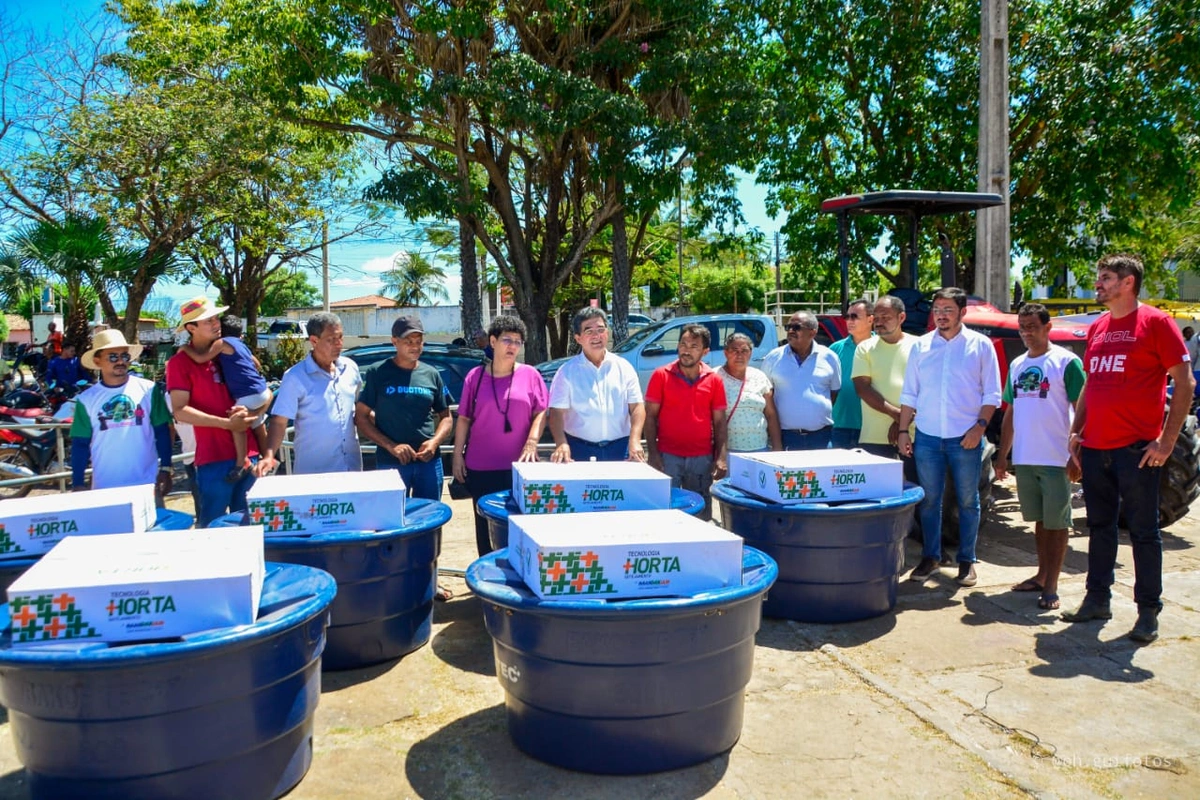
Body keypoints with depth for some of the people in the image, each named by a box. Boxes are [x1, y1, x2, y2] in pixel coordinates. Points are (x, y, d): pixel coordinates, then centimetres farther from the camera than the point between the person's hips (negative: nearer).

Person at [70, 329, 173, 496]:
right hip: (105, 486, 0)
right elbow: (80, 444, 5)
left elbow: (162, 432, 2)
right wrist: (78, 484, 1)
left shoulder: (148, 389, 0)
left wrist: (165, 469, -3)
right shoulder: (87, 399, 3)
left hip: (147, 483, 0)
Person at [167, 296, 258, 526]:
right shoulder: (181, 362, -3)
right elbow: (180, 411, -11)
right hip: (215, 458, -5)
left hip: (248, 453, 5)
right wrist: (227, 423, -16)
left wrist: (248, 411, -5)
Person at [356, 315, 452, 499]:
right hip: (390, 462, -3)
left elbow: (445, 416, 13)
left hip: (429, 461, 3)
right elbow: (361, 417, -1)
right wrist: (391, 446, -13)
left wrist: (435, 441, -7)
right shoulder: (378, 373, -2)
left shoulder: (432, 374, 7)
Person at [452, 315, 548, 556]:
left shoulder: (530, 375, 2)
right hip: (481, 467, 1)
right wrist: (458, 455, 2)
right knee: (485, 525, 9)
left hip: (518, 466, -1)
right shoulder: (475, 376, 3)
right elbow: (463, 419, 6)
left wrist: (531, 443, -14)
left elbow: (541, 413, 0)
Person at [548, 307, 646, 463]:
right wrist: (561, 444, -22)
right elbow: (557, 412, -5)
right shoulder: (567, 371, 1)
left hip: (620, 449, 2)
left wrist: (635, 441, -11)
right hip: (579, 450, -2)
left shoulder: (624, 367, 7)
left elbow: (637, 407, 4)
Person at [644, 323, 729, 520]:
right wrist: (653, 454, -8)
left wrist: (721, 458, -2)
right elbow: (650, 416, -1)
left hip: (702, 458, 2)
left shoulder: (714, 380, 3)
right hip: (668, 457, -2)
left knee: (701, 514, 11)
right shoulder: (661, 375, -2)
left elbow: (719, 421, 6)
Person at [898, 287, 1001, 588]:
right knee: (929, 500, 8)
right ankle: (930, 557, 21)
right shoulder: (920, 346, 7)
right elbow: (909, 394, 10)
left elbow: (992, 394, 1)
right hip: (927, 437, 2)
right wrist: (903, 430, 4)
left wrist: (980, 427, -11)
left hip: (966, 438, -2)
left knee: (968, 501, 7)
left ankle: (966, 560, 18)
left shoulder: (980, 345, 1)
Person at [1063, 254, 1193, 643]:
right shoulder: (1096, 329, 13)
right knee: (1100, 527, 14)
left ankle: (1148, 611, 13)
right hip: (1094, 448, 6)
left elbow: (1185, 383, -8)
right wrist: (1076, 431, 12)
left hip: (1136, 449, -6)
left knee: (1143, 531, 2)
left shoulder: (1155, 322, -6)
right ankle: (1097, 599, 24)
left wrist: (1167, 440, -13)